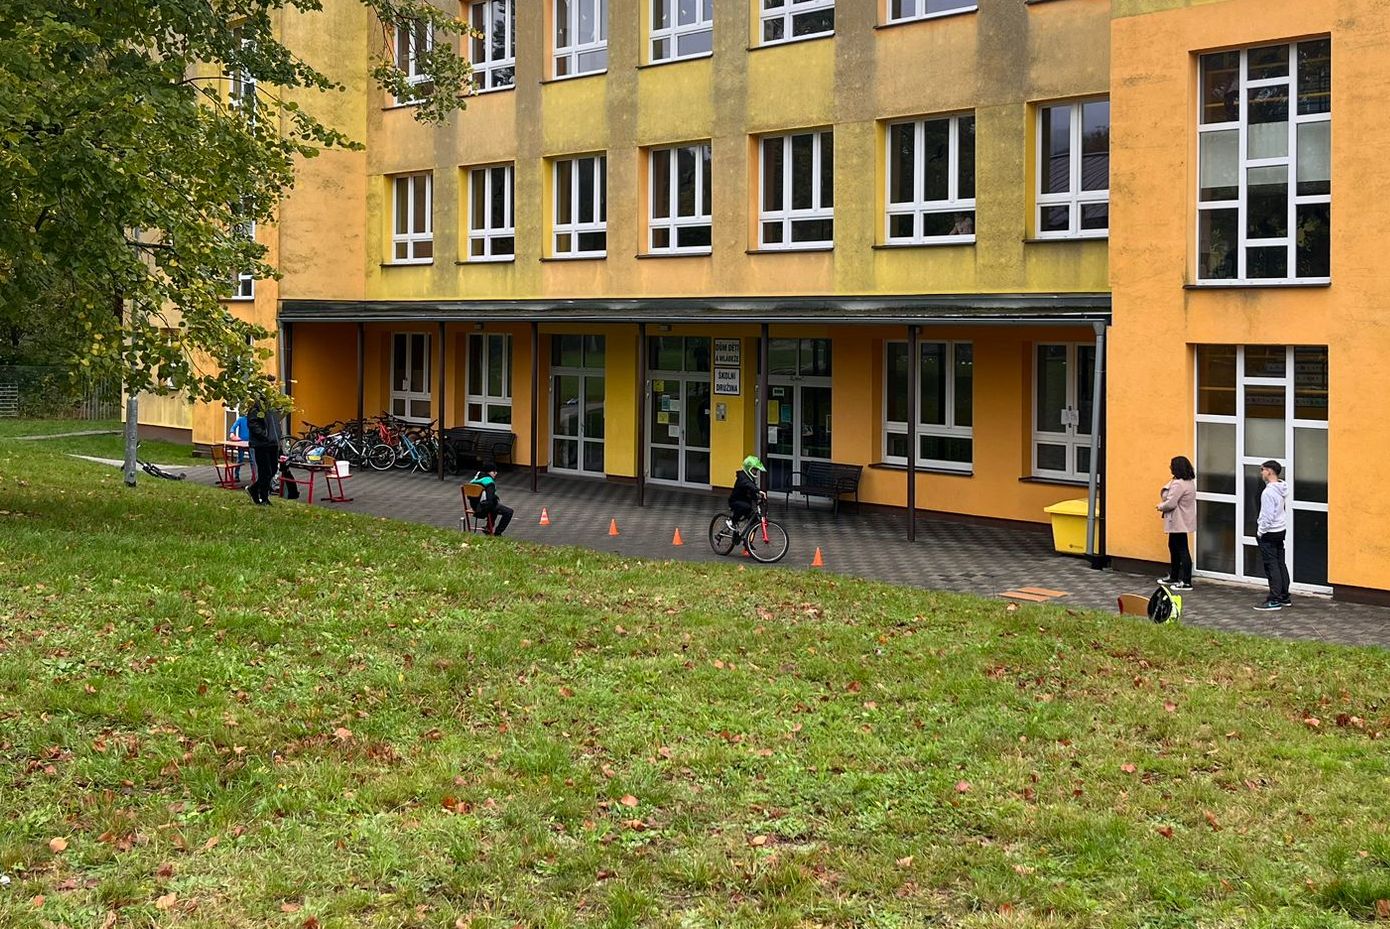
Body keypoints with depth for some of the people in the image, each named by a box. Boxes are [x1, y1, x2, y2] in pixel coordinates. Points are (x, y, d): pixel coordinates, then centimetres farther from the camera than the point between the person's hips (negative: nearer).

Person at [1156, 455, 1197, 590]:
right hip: (1180, 521, 11)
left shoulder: (1178, 484, -21)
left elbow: (1170, 503, -24)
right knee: (1173, 547, 21)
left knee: (1182, 550, -7)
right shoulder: (1189, 482, 12)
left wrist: (1160, 506, -5)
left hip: (1179, 522, -11)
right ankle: (1173, 576, 32)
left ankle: (1186, 582, -4)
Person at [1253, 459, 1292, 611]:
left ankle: (1274, 600, -3)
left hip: (1269, 533, -9)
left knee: (1271, 566, -5)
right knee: (1281, 564, 14)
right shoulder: (1283, 489, 6)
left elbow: (1268, 515, -22)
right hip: (1280, 530, 9)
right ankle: (1285, 597, 20)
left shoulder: (1269, 492, -22)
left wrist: (1260, 531, -12)